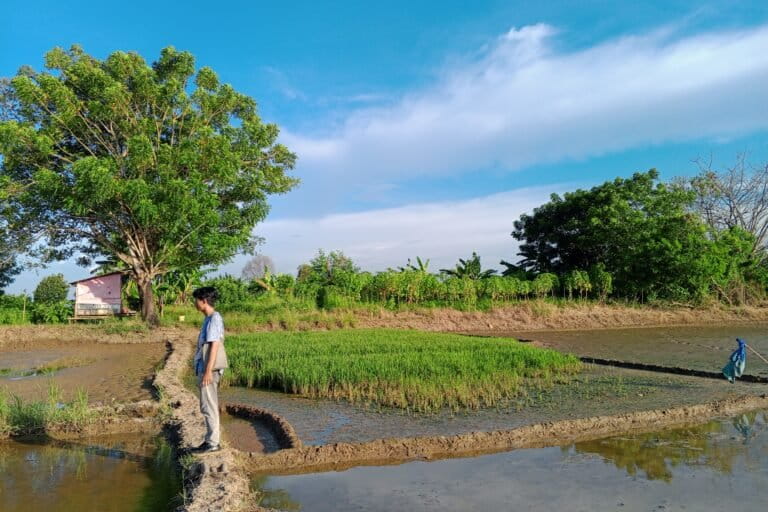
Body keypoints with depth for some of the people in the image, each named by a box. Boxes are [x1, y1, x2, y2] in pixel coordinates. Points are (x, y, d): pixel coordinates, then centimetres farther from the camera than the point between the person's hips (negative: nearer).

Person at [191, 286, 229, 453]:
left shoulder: (214, 318, -13)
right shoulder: (209, 319, 16)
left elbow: (214, 345, -19)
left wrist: (208, 370, -21)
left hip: (209, 369, -10)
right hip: (204, 368, 10)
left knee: (209, 406, -5)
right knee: (208, 406, 14)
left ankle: (213, 442, 2)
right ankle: (211, 440, 22)